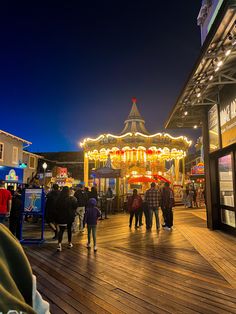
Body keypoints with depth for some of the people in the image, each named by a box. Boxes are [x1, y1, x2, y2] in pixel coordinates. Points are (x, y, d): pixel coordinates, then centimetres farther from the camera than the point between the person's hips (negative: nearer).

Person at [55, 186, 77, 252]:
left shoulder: (59, 199, -6)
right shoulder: (71, 199, -13)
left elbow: (56, 208, 3)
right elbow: (75, 207, -5)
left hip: (60, 217, 1)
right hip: (70, 216, -1)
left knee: (61, 230, 3)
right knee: (69, 229, 15)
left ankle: (59, 244, -13)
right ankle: (69, 243, 27)